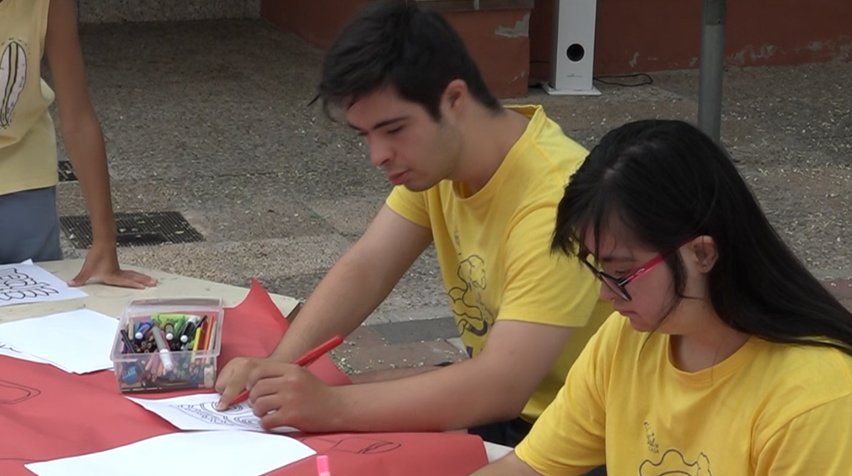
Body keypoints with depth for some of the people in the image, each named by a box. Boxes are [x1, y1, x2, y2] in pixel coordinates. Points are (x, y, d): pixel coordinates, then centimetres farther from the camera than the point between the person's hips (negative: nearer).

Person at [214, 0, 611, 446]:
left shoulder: (553, 199, -30)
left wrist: (331, 406, -39)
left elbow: (501, 388, -35)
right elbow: (366, 268, -3)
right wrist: (278, 366, -19)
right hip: (494, 391, 8)